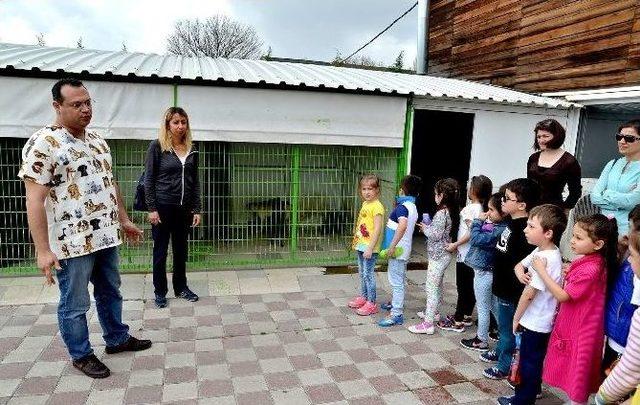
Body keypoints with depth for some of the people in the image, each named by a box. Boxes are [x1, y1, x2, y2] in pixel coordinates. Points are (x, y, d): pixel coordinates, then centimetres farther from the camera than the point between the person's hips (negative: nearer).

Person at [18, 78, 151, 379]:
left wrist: (124, 221, 19)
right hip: (72, 242, -7)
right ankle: (81, 355, 26)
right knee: (75, 304, 9)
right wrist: (42, 250, -21)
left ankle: (117, 339, 37)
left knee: (110, 293, 20)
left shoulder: (98, 140, 10)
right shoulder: (43, 144, -14)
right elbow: (34, 200, -18)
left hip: (106, 237, 7)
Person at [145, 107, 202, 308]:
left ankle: (181, 287, 28)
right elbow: (149, 179, -5)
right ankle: (160, 291, 20)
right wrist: (152, 208, -10)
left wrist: (196, 209, 6)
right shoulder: (157, 146, -5)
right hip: (163, 206, -4)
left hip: (184, 208, 4)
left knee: (181, 249, 13)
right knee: (160, 250, 7)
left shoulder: (191, 150, 7)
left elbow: (195, 182, 10)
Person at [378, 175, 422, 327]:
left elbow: (402, 225, -36)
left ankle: (396, 314, -1)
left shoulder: (402, 206, -19)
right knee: (398, 278, 23)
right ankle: (395, 302, 40)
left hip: (397, 250, -10)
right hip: (404, 249, 10)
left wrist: (392, 246, -34)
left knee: (396, 280, -5)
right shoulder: (413, 207, 11)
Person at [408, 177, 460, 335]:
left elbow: (436, 235, -22)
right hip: (444, 254, 10)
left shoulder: (442, 213, -21)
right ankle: (433, 311, 38)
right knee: (437, 285, 22)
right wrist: (428, 227, 7)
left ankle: (428, 323, -6)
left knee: (431, 287, -7)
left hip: (438, 255, -10)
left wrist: (425, 228, -6)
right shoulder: (452, 211, 7)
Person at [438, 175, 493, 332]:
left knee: (462, 286, -2)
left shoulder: (472, 208, -18)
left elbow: (471, 232, -22)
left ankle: (457, 321, 6)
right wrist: (457, 244, 10)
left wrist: (455, 244, -14)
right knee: (469, 285, 16)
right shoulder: (481, 207, 7)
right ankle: (466, 316, 29)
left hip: (465, 253, -9)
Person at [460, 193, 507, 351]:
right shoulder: (494, 225, 2)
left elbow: (476, 239, -26)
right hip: (485, 270, 9)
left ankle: (481, 341, 21)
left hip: (484, 273, -9)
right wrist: (480, 223, -1)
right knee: (491, 306, 22)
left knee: (483, 308, 7)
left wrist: (478, 222, -15)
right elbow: (478, 238, 12)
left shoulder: (500, 230, -25)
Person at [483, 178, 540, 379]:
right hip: (502, 286, 9)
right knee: (503, 323, 26)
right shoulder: (512, 222, 5)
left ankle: (505, 364, 23)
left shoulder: (523, 229, -26)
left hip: (512, 290, -9)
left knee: (508, 327, 8)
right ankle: (500, 351, 45)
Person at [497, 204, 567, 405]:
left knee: (530, 361, 8)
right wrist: (520, 273, -12)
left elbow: (529, 293, -23)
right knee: (530, 359, 24)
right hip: (534, 319, 8)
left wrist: (516, 318, -11)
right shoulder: (540, 251, 1)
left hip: (535, 322, -8)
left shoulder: (548, 259, -27)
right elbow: (519, 265, 13)